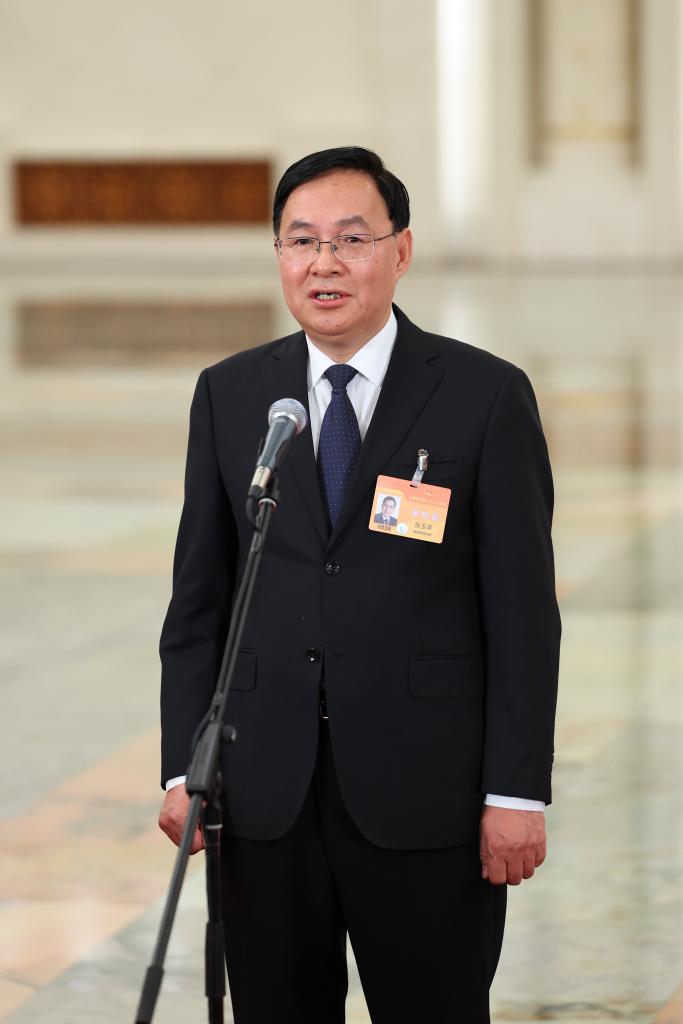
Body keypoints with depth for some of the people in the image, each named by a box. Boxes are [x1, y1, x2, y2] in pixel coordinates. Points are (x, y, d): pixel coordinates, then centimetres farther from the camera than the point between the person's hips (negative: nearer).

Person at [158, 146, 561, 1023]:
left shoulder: (487, 395, -1)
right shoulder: (228, 395, 8)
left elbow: (523, 610, -3)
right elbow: (197, 598, 9)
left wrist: (518, 789, -8)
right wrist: (184, 769, 1)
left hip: (424, 793, -3)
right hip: (264, 794, 3)